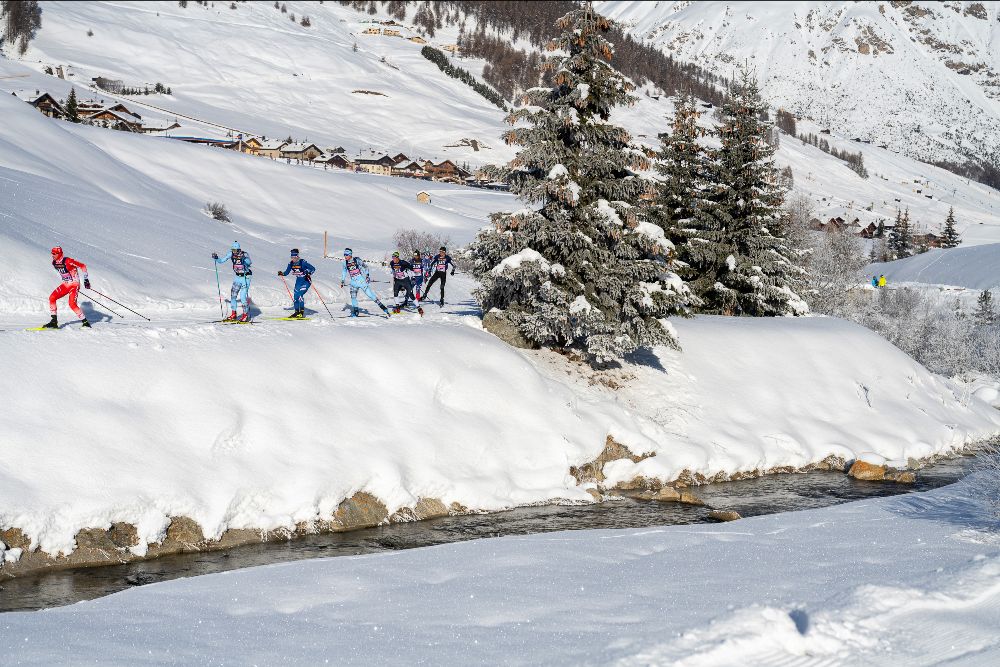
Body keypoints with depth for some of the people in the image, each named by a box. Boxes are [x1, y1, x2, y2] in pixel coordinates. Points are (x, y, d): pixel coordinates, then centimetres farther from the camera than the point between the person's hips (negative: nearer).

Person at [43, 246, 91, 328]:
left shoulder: (68, 261, -22)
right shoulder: (54, 263, 1)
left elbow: (83, 266, -17)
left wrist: (86, 279, -17)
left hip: (74, 284, -8)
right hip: (65, 284, 8)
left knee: (72, 304, -23)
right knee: (52, 298, -8)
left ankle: (85, 322, -10)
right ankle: (54, 322, -3)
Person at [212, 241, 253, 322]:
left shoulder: (244, 255, -19)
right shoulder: (231, 254, -4)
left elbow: (249, 262, -35)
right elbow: (222, 260, 1)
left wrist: (244, 260, -55)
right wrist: (216, 258, -18)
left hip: (245, 277, -6)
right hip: (237, 277, 6)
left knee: (243, 297, -10)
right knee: (233, 295, 2)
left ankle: (245, 315, 1)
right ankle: (233, 314, 12)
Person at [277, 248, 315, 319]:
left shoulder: (302, 262, -21)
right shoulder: (291, 263, -3)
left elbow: (313, 268, -18)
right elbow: (287, 272, 8)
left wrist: (309, 273, -35)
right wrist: (282, 273, -12)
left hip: (306, 281, -7)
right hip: (298, 281, 7)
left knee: (299, 294, -20)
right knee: (295, 296, 2)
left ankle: (302, 312, -15)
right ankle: (297, 312, 16)